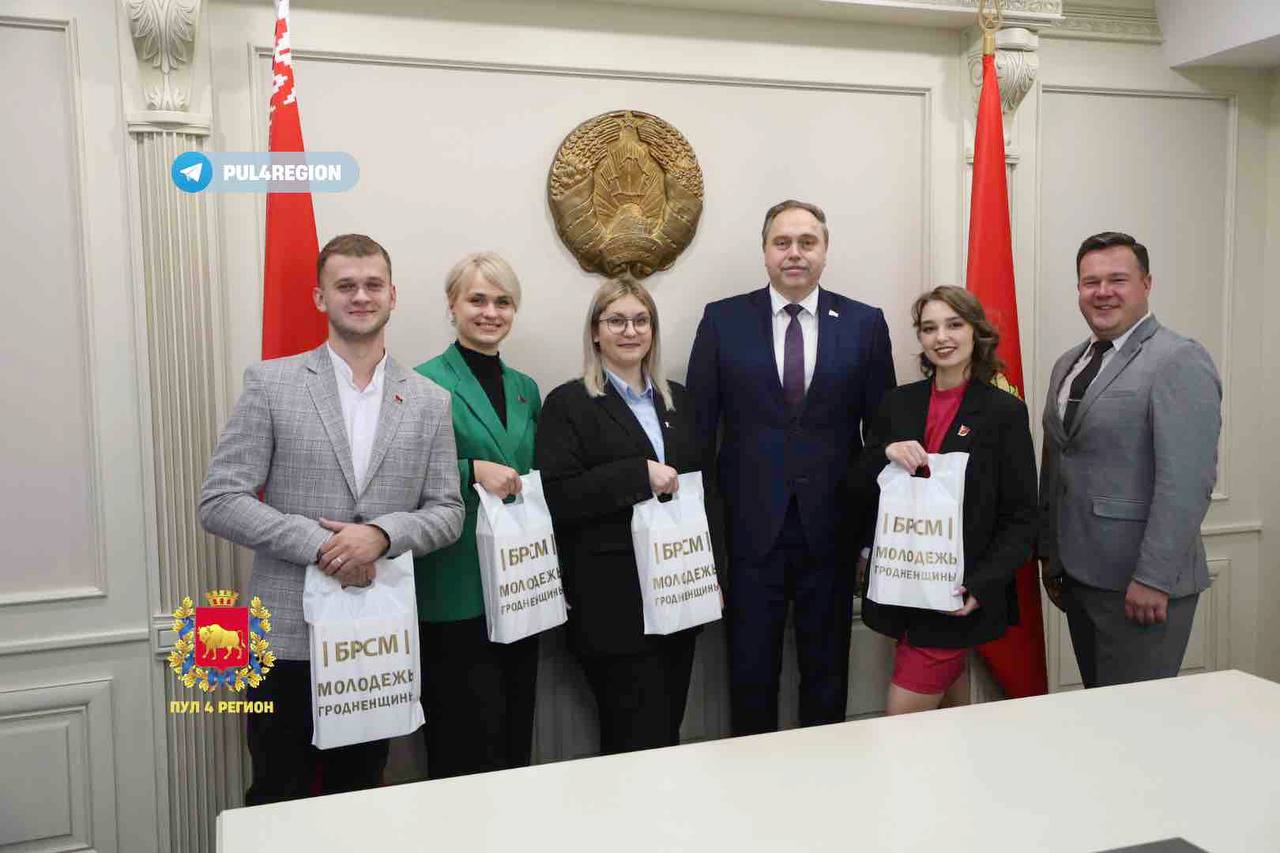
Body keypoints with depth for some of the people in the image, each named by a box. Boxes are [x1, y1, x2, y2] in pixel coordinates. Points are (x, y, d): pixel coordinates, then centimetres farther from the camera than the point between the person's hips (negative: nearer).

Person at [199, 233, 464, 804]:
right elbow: (219, 502, -6)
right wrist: (318, 544, -17)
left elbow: (447, 512, 4)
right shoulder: (270, 383, -2)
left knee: (359, 802, 16)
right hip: (288, 635, -2)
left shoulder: (429, 401, 5)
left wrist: (381, 534, -16)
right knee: (278, 804, 10)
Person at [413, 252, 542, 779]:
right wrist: (474, 470, -21)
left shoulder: (526, 389, 13)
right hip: (456, 596, -6)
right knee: (465, 742, -1)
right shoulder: (426, 384, -7)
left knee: (516, 737, 15)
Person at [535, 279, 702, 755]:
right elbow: (557, 497, -13)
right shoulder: (568, 404, -3)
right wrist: (639, 474, -19)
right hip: (612, 603, -5)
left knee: (669, 731, 12)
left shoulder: (677, 400, 14)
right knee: (639, 740, -2)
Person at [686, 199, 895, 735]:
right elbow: (698, 426, 2)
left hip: (831, 526, 1)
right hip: (751, 525, 0)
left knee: (827, 669, 14)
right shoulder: (723, 321, 2)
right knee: (750, 670, 9)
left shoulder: (865, 324, 3)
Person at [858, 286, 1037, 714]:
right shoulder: (898, 403, 7)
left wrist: (982, 585, -17)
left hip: (959, 596, -4)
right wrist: (885, 454, -12)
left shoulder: (1005, 411, -5)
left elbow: (1020, 518, -5)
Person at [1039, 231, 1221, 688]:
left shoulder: (1180, 361, -11)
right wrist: (1049, 553, 16)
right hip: (1077, 576, 7)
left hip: (1143, 585, -7)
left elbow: (1187, 482, -19)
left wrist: (1153, 580, -21)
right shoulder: (1069, 364, 14)